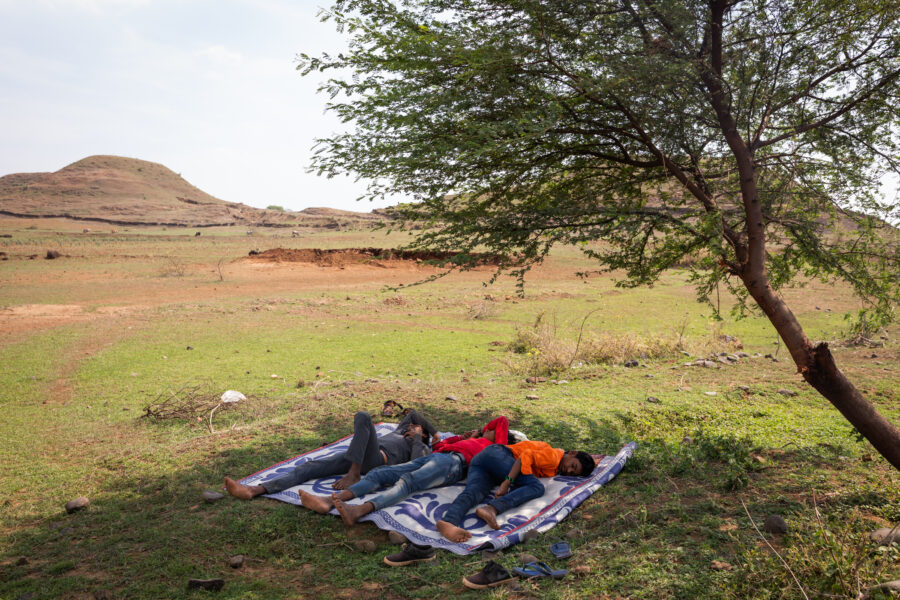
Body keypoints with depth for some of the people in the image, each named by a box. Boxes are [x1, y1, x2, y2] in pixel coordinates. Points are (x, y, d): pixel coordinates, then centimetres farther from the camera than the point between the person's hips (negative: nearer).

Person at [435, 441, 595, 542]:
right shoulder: (554, 455, -3)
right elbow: (527, 456, -16)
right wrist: (507, 482, -25)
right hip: (497, 454, -8)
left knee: (473, 493, -21)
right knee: (537, 487, -19)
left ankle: (448, 521, -52)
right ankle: (492, 509, -41)